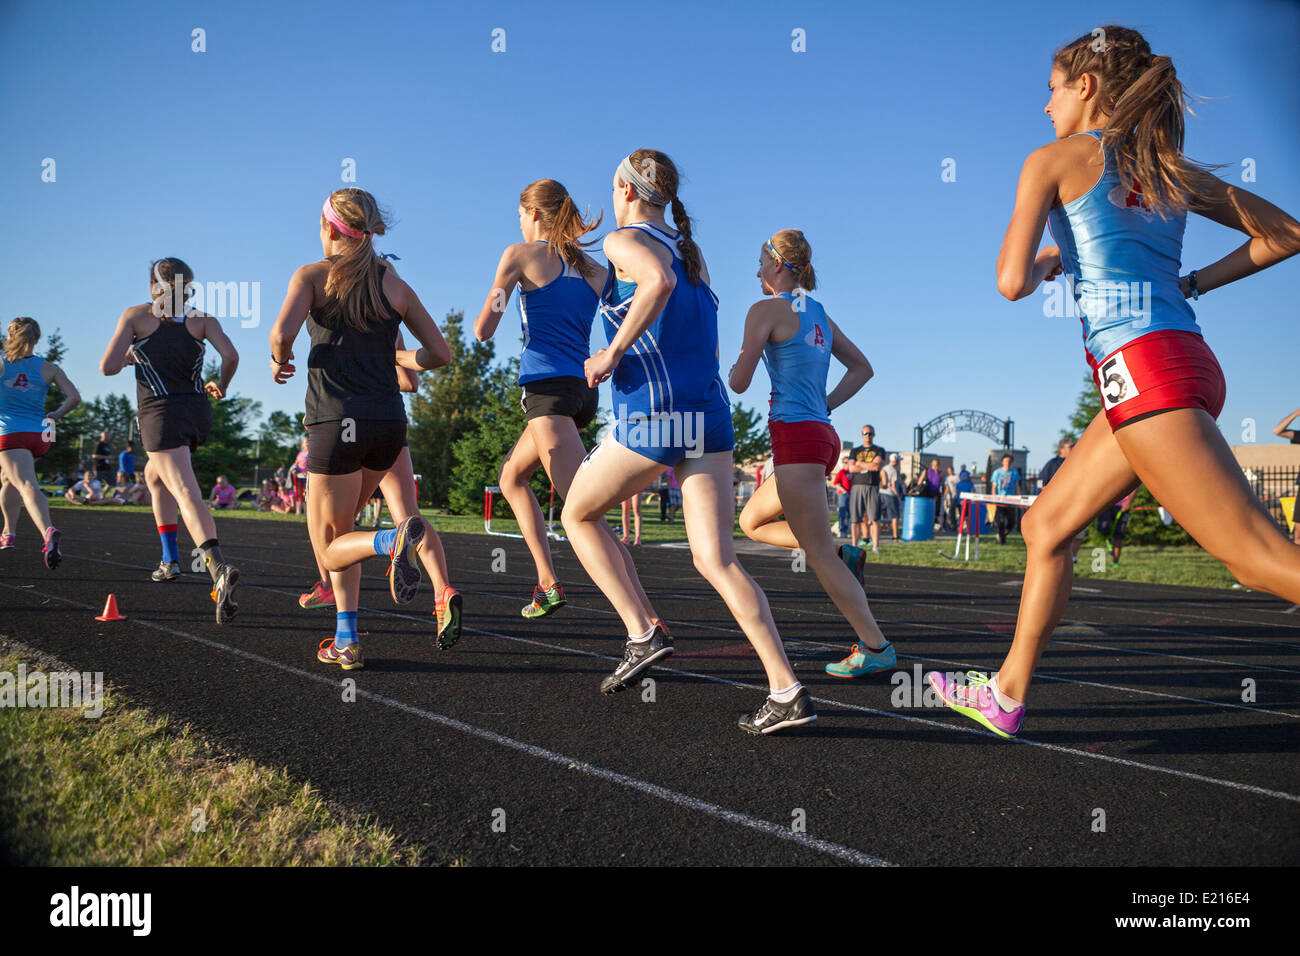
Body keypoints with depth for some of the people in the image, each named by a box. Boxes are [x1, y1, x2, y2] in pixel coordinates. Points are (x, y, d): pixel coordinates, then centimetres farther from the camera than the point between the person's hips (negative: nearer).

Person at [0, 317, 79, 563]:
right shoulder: (48, 368, 6)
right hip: (40, 435, 4)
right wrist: (56, 415, 13)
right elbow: (75, 397, -2)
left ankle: (48, 531, -44)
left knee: (27, 485, -19)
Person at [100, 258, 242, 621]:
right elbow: (231, 356, -6)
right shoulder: (202, 319, 9)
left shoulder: (136, 315, 4)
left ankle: (219, 567, -40)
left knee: (187, 495, -18)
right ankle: (170, 559, 27)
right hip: (198, 411, 5)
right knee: (154, 474, 29)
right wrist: (221, 385, 13)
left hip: (161, 413, -5)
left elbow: (108, 366, -3)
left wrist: (129, 357, 19)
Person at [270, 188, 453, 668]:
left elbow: (282, 333, -17)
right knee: (337, 527, 23)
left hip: (337, 421, -4)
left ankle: (393, 538, -25)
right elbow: (439, 353, 8)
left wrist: (280, 360, 5)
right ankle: (346, 639, 16)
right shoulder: (396, 286, 10)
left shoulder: (312, 275, 1)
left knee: (330, 549, 8)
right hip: (389, 420, 5)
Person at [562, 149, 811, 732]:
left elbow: (659, 280, -24)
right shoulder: (693, 254, 22)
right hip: (709, 413, 7)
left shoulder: (624, 241, 1)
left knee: (578, 515, 17)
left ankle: (643, 632, 5)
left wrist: (612, 353, -17)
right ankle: (787, 691, -8)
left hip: (650, 414, -6)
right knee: (716, 560, 2)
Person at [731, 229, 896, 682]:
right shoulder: (819, 313, 18)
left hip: (796, 436, -9)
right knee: (751, 522, 21)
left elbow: (739, 384, -8)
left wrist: (738, 361, 14)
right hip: (823, 435, 9)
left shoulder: (766, 309, -5)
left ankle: (875, 647, -5)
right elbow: (862, 368, 22)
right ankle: (842, 555, 7)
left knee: (818, 553, -6)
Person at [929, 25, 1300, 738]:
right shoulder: (1172, 171, 20)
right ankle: (1007, 695, 23)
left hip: (1141, 365, -9)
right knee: (1045, 526, 14)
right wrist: (1192, 282, 21)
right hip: (1189, 363, 9)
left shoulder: (1055, 159, 2)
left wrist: (1044, 266, 14)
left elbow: (1011, 282, -7)